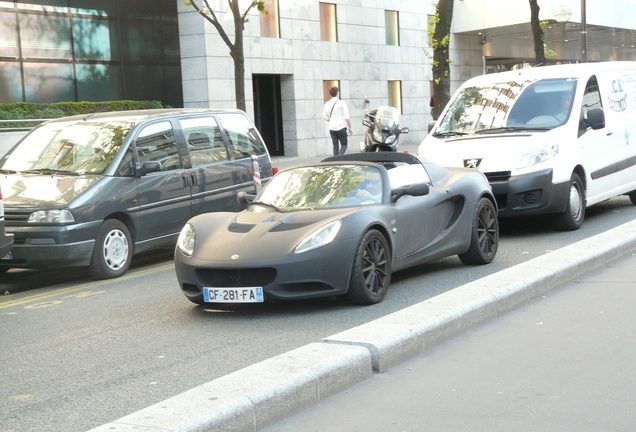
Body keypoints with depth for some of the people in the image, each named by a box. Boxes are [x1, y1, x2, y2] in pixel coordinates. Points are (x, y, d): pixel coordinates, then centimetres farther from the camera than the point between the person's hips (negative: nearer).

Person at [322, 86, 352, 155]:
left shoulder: (327, 104, 4)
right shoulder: (342, 103, -9)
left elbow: (325, 117, 9)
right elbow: (347, 117, -10)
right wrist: (350, 127, 0)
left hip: (332, 128, 4)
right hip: (341, 127, -4)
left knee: (335, 146, 11)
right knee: (344, 145, 5)